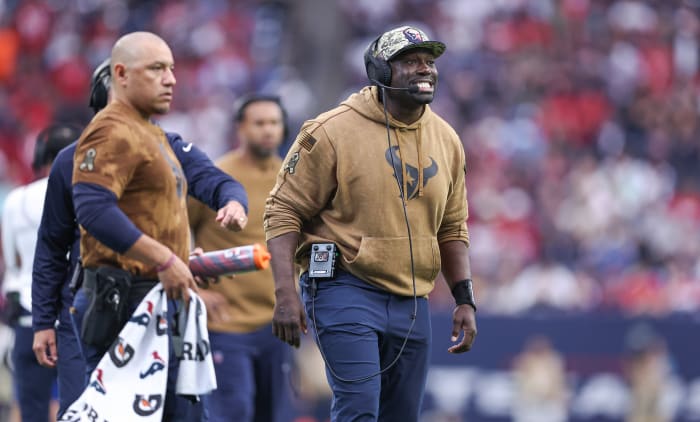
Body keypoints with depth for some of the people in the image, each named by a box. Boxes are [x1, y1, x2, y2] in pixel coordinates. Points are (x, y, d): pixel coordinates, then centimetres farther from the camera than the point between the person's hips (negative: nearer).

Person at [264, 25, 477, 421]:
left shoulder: (446, 140, 10)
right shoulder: (332, 131, -8)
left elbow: (452, 228, 19)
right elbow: (284, 211, -8)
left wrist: (465, 300, 10)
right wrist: (286, 294, -17)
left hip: (413, 302, 6)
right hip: (346, 289, -6)